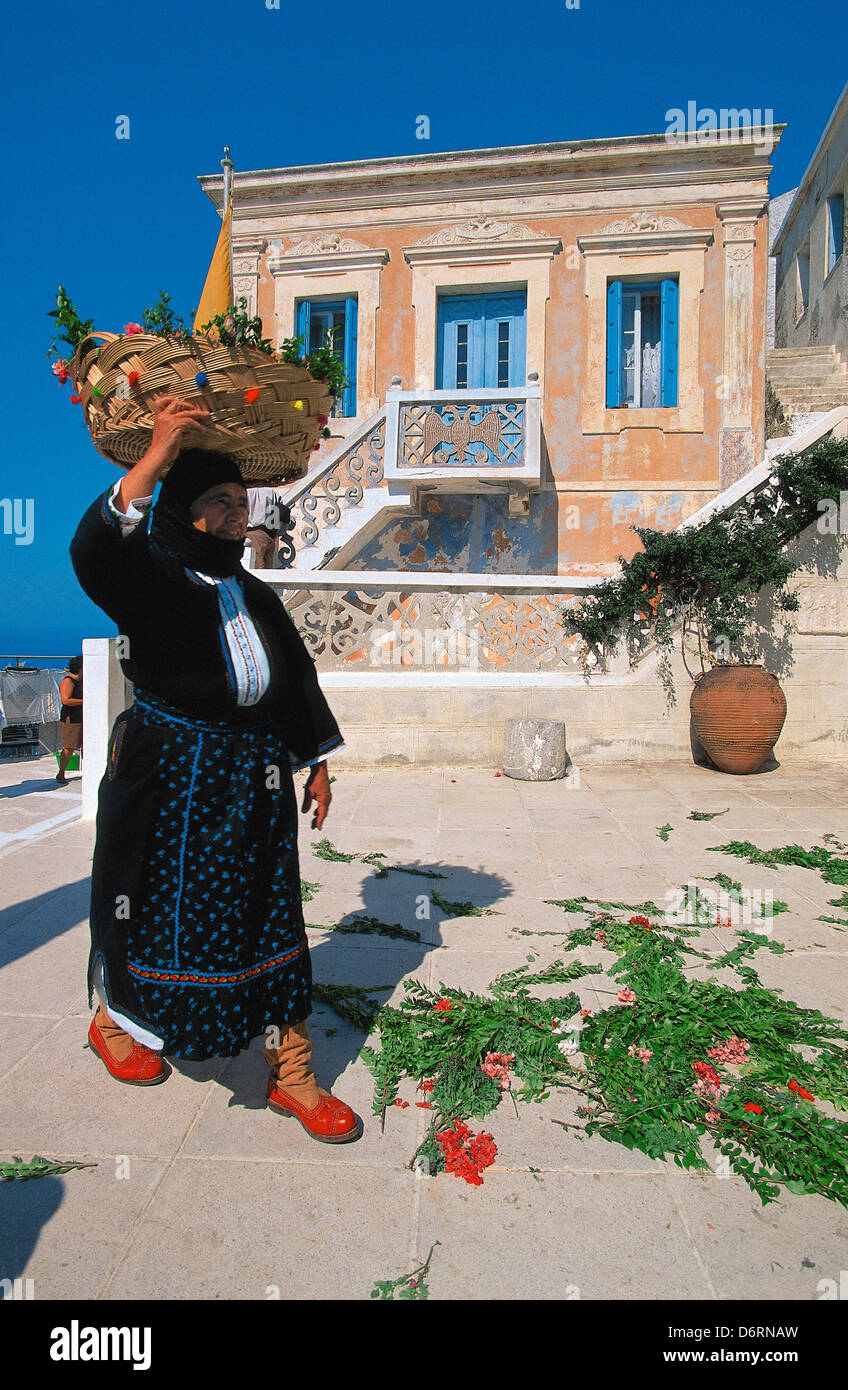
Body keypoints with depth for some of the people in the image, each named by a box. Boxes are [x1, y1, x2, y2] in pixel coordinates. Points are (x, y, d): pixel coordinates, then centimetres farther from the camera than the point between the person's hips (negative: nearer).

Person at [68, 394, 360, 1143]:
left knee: (269, 917, 6)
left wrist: (317, 762, 13)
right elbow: (95, 551, -29)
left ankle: (291, 1072, 17)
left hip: (254, 779, 5)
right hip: (168, 778, -4)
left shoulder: (256, 596, 12)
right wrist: (156, 458, -35)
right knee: (157, 908, 13)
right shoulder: (152, 581, -6)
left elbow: (299, 680, 16)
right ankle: (113, 1019, 43)